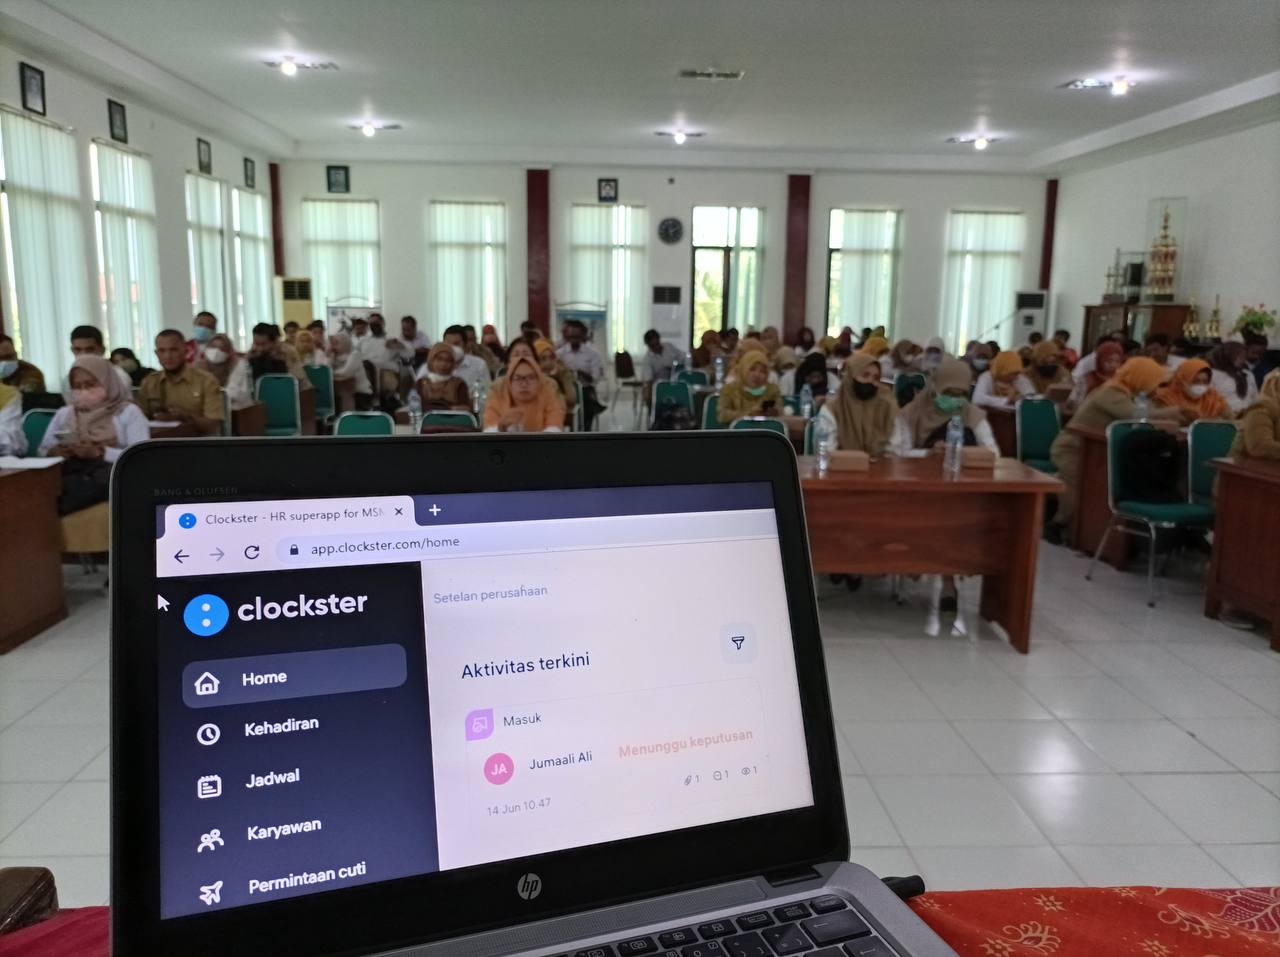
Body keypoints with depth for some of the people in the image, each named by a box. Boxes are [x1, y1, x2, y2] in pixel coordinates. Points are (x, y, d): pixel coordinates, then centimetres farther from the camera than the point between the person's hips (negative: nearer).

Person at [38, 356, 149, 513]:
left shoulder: (128, 411, 9)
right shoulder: (63, 413, 25)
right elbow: (43, 451, 23)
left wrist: (100, 453, -16)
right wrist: (53, 452, -2)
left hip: (109, 476, -4)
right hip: (70, 473, 4)